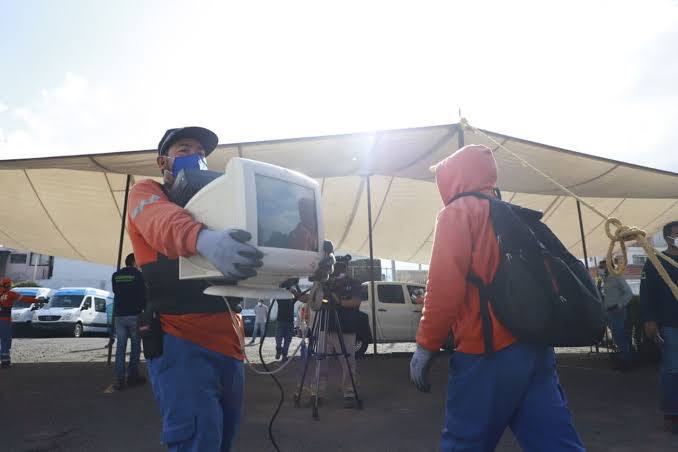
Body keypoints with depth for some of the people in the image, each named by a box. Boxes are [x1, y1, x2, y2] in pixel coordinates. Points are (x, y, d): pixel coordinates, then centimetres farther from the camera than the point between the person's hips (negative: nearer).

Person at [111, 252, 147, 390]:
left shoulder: (115, 276, 7)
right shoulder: (137, 275, -7)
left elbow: (116, 292, 14)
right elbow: (143, 295, -8)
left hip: (119, 316, 4)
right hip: (134, 315, -4)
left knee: (120, 347, 5)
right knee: (135, 346, 7)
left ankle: (119, 380, 1)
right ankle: (132, 376, 10)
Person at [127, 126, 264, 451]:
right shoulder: (146, 192, 4)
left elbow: (246, 237, 8)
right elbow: (163, 222, -20)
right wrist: (204, 239, -44)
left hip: (228, 340, 6)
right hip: (181, 340, -6)